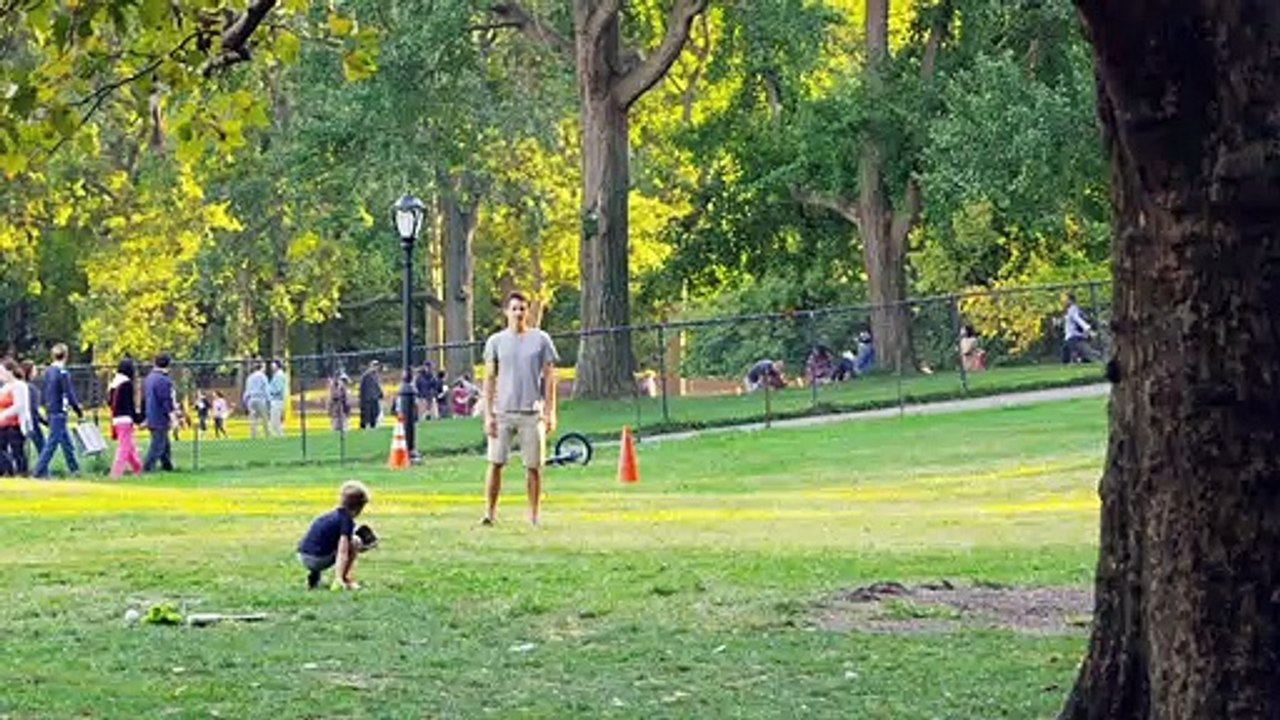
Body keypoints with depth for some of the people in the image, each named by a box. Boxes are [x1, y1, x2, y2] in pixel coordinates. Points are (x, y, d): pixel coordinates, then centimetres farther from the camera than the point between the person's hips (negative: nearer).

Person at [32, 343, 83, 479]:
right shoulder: (63, 373, -17)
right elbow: (69, 394, -16)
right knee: (52, 443, -5)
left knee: (66, 441, 18)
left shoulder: (48, 372, 7)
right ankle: (39, 471, -6)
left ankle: (74, 468, 26)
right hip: (59, 413, -8)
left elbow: (43, 393, 15)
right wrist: (78, 410, -4)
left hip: (50, 411, 8)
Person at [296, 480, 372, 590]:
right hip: (317, 558, -8)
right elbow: (342, 552, -19)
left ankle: (314, 575, 17)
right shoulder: (347, 520, -9)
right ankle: (341, 581, -1)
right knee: (354, 543, 3)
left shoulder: (333, 515, 17)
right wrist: (339, 577, -25)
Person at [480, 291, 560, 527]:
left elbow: (549, 378, 7)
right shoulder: (496, 341, 7)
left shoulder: (541, 340, 6)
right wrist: (488, 414, -1)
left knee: (533, 466, 1)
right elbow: (489, 379, 7)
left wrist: (550, 412, -1)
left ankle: (534, 515, 9)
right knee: (495, 463, -5)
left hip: (532, 412, 0)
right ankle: (490, 512, -1)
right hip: (503, 411, 0)